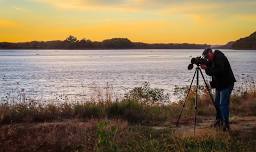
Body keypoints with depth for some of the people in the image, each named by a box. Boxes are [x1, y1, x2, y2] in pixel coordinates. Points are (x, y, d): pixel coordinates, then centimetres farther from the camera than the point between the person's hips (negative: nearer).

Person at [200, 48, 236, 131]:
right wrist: (206, 67, -8)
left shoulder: (220, 58, -17)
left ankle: (226, 124, -8)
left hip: (226, 84, -10)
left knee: (223, 104, -11)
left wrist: (207, 68, -26)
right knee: (217, 103, 13)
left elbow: (219, 71, -29)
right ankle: (219, 120, 27)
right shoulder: (212, 60, 11)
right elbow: (211, 72, 11)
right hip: (219, 84, 10)